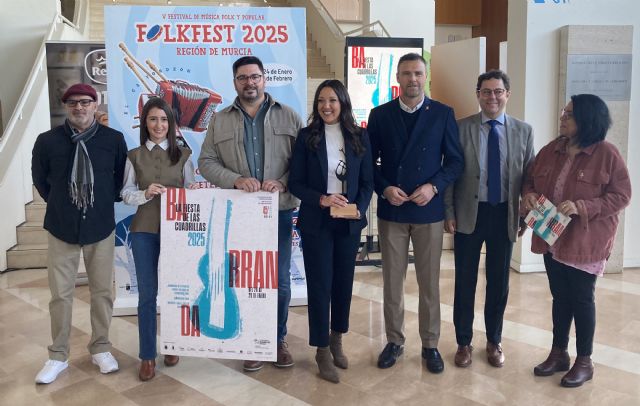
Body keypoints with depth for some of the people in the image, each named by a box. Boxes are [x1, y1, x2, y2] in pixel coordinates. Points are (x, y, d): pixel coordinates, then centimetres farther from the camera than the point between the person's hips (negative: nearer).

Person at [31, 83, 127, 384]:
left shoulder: (114, 140, -6)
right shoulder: (47, 141, -6)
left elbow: (121, 177, 9)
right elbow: (40, 180, 9)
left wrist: (106, 202, 8)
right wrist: (60, 205, 10)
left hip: (101, 227, 0)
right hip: (62, 228, 0)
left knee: (102, 291, 9)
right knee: (60, 294, 6)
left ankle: (100, 348, 26)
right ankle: (58, 356, 22)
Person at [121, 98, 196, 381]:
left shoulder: (183, 155, 5)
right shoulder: (134, 156, 5)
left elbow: (191, 190, 4)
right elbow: (126, 193, 2)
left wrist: (194, 191, -18)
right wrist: (145, 193, -17)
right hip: (144, 230, 0)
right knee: (147, 293, 2)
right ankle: (147, 356, 13)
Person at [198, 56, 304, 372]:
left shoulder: (289, 117, 4)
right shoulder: (219, 121, 7)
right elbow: (206, 162, 3)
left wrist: (284, 182, -16)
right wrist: (236, 180, -14)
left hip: (279, 212, 0)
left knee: (280, 281, 8)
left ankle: (278, 339, 26)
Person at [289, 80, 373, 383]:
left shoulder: (359, 137, 3)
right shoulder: (306, 137, -3)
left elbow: (367, 181, 4)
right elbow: (295, 183, -5)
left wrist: (359, 209, -13)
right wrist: (321, 199, -20)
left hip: (349, 222, 3)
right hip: (316, 222, -2)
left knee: (344, 281, 13)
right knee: (320, 284, 2)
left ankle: (336, 340, 32)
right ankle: (322, 350, 16)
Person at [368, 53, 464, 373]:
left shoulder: (443, 114, 1)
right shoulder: (380, 115, 3)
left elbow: (455, 161, 2)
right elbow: (369, 161, 5)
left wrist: (434, 187, -13)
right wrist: (384, 189, -11)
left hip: (429, 210, -1)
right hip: (391, 211, 1)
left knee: (429, 281, 8)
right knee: (392, 280, 9)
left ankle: (430, 344, 22)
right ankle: (394, 341, 24)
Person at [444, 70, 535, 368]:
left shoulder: (523, 131, 2)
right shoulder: (461, 128, -3)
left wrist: (525, 216, 2)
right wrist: (449, 213, -6)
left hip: (505, 215, 2)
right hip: (469, 213, -1)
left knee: (499, 281, 12)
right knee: (465, 280, 7)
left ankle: (494, 341, 30)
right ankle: (463, 342, 24)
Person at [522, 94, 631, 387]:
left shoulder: (606, 153, -13)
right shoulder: (551, 149, 3)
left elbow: (621, 196, -13)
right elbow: (530, 179, 13)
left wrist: (581, 207, -24)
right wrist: (529, 195, -10)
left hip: (585, 241, -5)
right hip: (553, 237, 5)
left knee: (581, 298, 5)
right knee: (560, 296, 15)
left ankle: (584, 361, 21)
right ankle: (558, 353, 29)